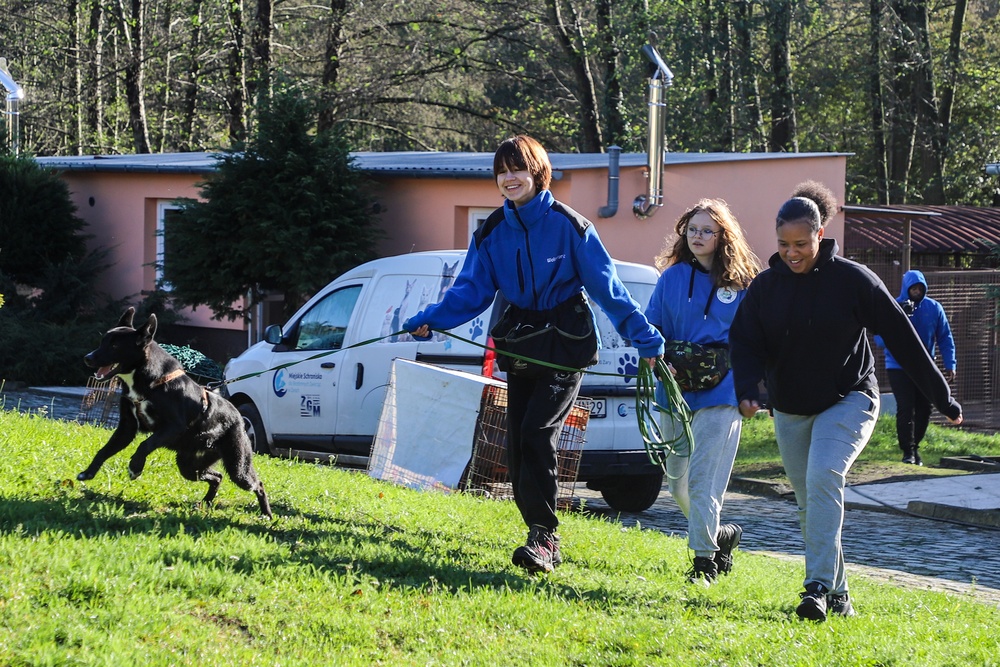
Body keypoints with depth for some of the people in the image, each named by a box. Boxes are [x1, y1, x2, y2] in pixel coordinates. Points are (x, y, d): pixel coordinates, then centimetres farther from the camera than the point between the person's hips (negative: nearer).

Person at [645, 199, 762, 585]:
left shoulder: (742, 283, -1)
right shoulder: (672, 277, 7)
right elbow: (649, 326, 7)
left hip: (720, 393, -4)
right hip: (674, 392, 5)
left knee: (703, 480, -12)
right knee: (677, 483, 11)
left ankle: (704, 558, -4)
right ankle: (721, 536, 33)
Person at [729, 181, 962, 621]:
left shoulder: (852, 280, -11)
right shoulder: (765, 286, -1)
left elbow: (902, 338, -7)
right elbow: (744, 342, -3)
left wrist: (942, 399, -4)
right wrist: (748, 390, -25)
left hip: (848, 402, -5)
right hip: (790, 411, 5)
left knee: (823, 477, -26)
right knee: (808, 501, 8)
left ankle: (819, 586, -30)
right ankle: (837, 594, 20)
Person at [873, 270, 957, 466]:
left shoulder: (934, 308, 1)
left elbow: (945, 339, 6)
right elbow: (880, 340, -12)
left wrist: (950, 365, -3)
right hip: (899, 367, -3)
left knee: (923, 409, 5)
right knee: (906, 408, -12)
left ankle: (915, 447, 21)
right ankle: (908, 451, -6)